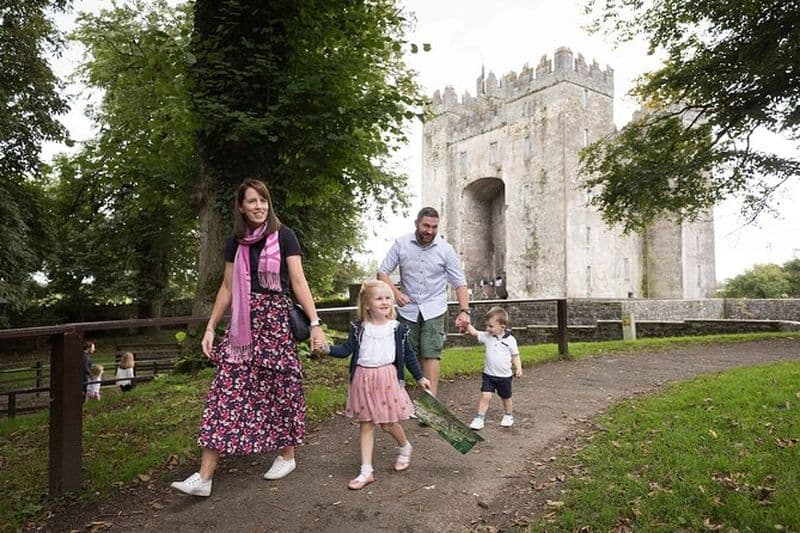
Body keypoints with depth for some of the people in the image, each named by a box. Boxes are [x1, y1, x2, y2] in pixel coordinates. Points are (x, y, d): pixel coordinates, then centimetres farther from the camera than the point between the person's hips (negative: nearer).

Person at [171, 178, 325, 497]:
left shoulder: (283, 236, -2)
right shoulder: (236, 243, 10)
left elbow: (298, 282, -5)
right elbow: (227, 288, 14)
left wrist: (315, 322, -11)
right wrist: (210, 328, 10)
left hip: (276, 319, -3)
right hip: (243, 323, 4)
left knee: (279, 386, 5)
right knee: (226, 390, -2)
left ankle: (287, 455, 27)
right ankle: (204, 475, 1)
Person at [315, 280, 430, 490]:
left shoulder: (397, 328, 0)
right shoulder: (359, 328, 1)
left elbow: (408, 355, 8)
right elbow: (346, 349, -4)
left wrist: (420, 377, 12)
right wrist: (328, 349, -21)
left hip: (387, 378, -1)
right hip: (363, 379, 2)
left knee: (388, 423, 3)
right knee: (366, 425, 6)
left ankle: (405, 448, 36)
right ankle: (366, 471, 12)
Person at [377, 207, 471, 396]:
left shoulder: (445, 249, -5)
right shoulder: (401, 244, -4)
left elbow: (459, 282, -3)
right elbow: (382, 272, 0)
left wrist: (464, 311, -16)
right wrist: (395, 292, -18)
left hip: (434, 310, -1)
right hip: (408, 309, 1)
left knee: (431, 354, -8)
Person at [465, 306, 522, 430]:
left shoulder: (510, 340, -10)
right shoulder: (486, 336, -4)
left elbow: (515, 355, -2)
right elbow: (474, 332, -15)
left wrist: (518, 368, -12)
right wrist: (467, 325, -31)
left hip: (504, 376, -1)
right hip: (488, 374, 1)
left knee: (506, 398, 16)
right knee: (485, 396, -8)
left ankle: (508, 416, 38)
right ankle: (479, 418, -1)